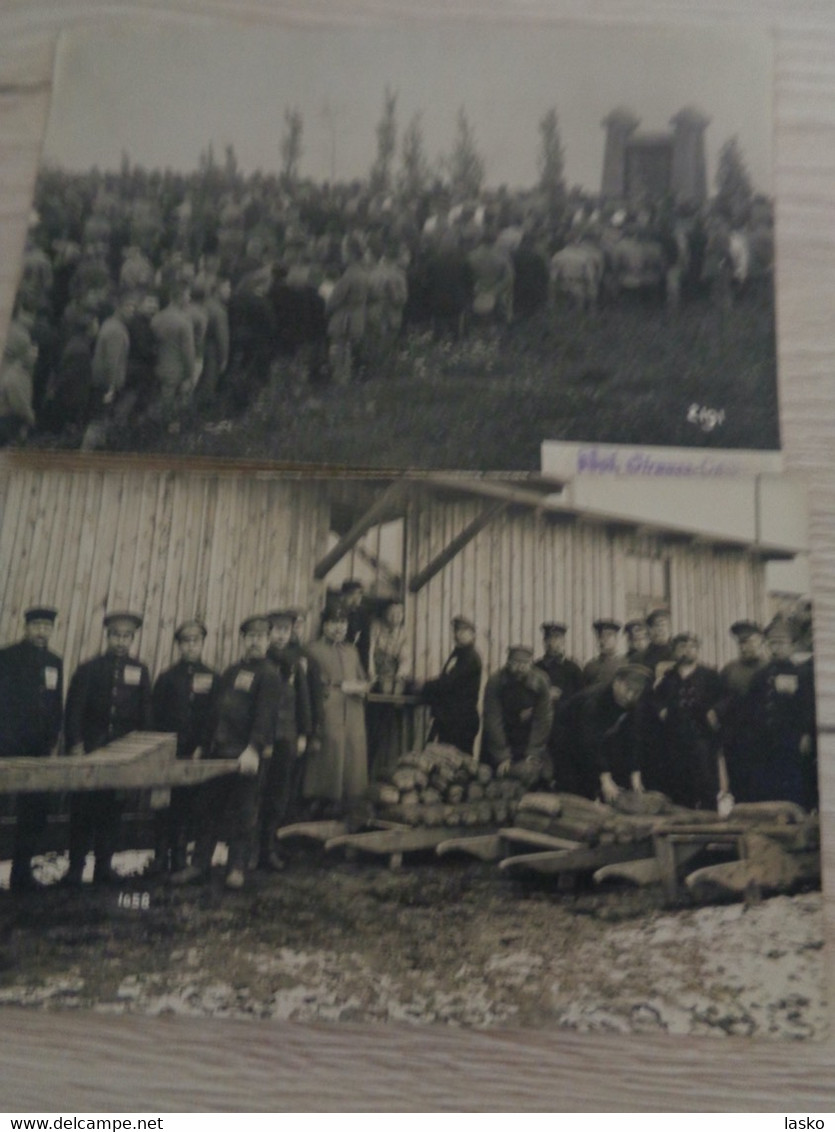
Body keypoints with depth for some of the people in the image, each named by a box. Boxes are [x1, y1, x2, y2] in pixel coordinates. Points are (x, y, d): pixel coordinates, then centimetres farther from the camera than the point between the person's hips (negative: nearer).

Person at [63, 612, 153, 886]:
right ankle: (75, 868, 5)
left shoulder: (140, 671, 9)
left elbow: (145, 714, 8)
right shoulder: (88, 669, 3)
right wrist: (75, 745, -11)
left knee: (112, 810, 4)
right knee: (82, 809, -2)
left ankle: (104, 867, 11)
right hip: (90, 752, -2)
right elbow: (73, 710, -1)